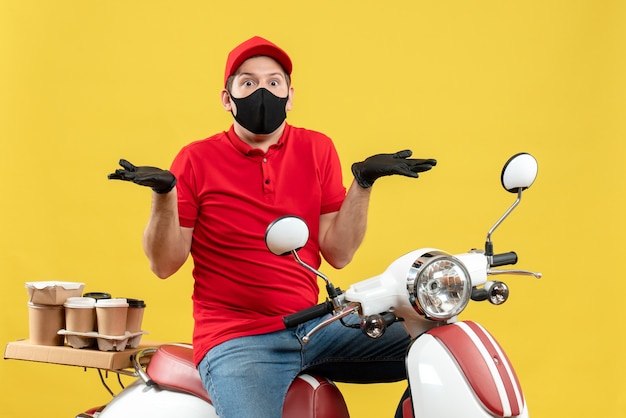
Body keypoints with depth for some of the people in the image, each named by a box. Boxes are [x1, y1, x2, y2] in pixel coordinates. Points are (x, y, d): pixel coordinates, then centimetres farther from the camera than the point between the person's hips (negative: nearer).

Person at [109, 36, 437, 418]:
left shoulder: (317, 150, 8)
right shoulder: (197, 160, 1)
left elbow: (338, 253, 3)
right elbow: (165, 265, -2)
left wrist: (363, 183, -7)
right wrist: (164, 196, -17)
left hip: (314, 327, 4)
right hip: (236, 339, -4)